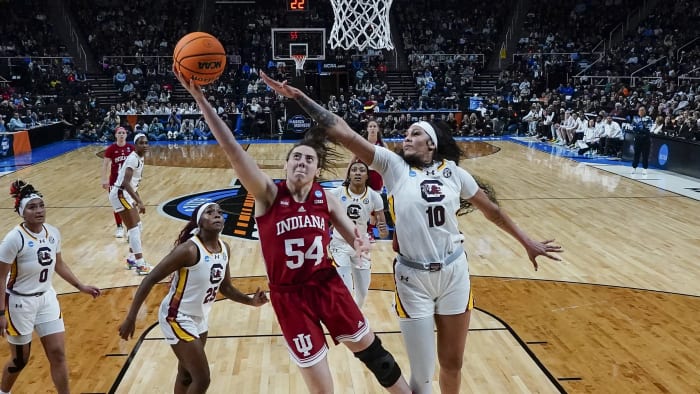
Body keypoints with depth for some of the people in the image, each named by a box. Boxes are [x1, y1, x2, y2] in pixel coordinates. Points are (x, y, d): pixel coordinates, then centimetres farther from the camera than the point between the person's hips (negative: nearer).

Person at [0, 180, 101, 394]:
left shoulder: (53, 233, -5)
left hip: (47, 298, 5)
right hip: (20, 302, -5)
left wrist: (80, 286, 14)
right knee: (20, 359, 13)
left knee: (58, 353, 5)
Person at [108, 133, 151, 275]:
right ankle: (140, 265, -8)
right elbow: (126, 183, -30)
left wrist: (138, 200, 21)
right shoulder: (133, 158, -20)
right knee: (134, 228, -9)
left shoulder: (140, 159, 9)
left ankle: (132, 259, 27)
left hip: (126, 194, 10)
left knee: (137, 226, 17)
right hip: (120, 194, -10)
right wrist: (139, 202, -34)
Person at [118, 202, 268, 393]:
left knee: (187, 375, 22)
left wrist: (251, 301, -4)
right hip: (178, 318, -8)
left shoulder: (225, 249, -2)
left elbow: (225, 287, 11)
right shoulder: (189, 249, -25)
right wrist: (130, 318, -22)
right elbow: (151, 279, -21)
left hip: (199, 317, 8)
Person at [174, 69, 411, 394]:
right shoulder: (268, 195, -12)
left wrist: (361, 244, -21)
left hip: (328, 284, 2)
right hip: (289, 295, -2)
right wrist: (200, 99, -30)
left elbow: (354, 236, 4)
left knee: (370, 349, 17)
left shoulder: (327, 200, -3)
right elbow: (232, 149, -23)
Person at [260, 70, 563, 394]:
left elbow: (491, 210, 12)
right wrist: (298, 96, -17)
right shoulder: (394, 166, -6)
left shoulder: (452, 171, 0)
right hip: (413, 278, -2)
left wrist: (527, 242, 16)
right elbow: (344, 133, -12)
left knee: (452, 365, 17)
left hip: (454, 273, 2)